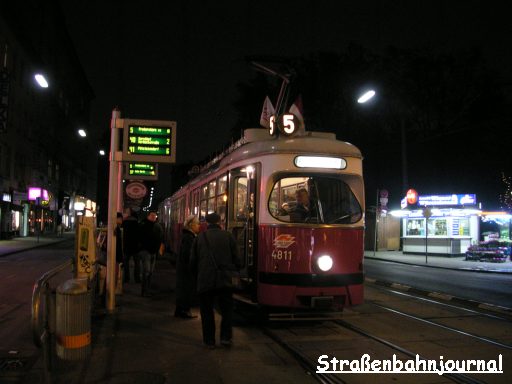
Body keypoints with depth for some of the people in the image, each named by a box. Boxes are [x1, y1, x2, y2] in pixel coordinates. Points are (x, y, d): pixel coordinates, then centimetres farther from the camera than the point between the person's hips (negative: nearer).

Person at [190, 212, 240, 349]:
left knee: (207, 312, 10)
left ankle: (209, 341, 14)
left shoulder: (199, 238, 4)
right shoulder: (228, 236, 2)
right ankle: (226, 337, 9)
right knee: (227, 309, 14)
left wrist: (198, 276, 21)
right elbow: (236, 259, 1)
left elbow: (193, 261, 7)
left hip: (205, 281, 0)